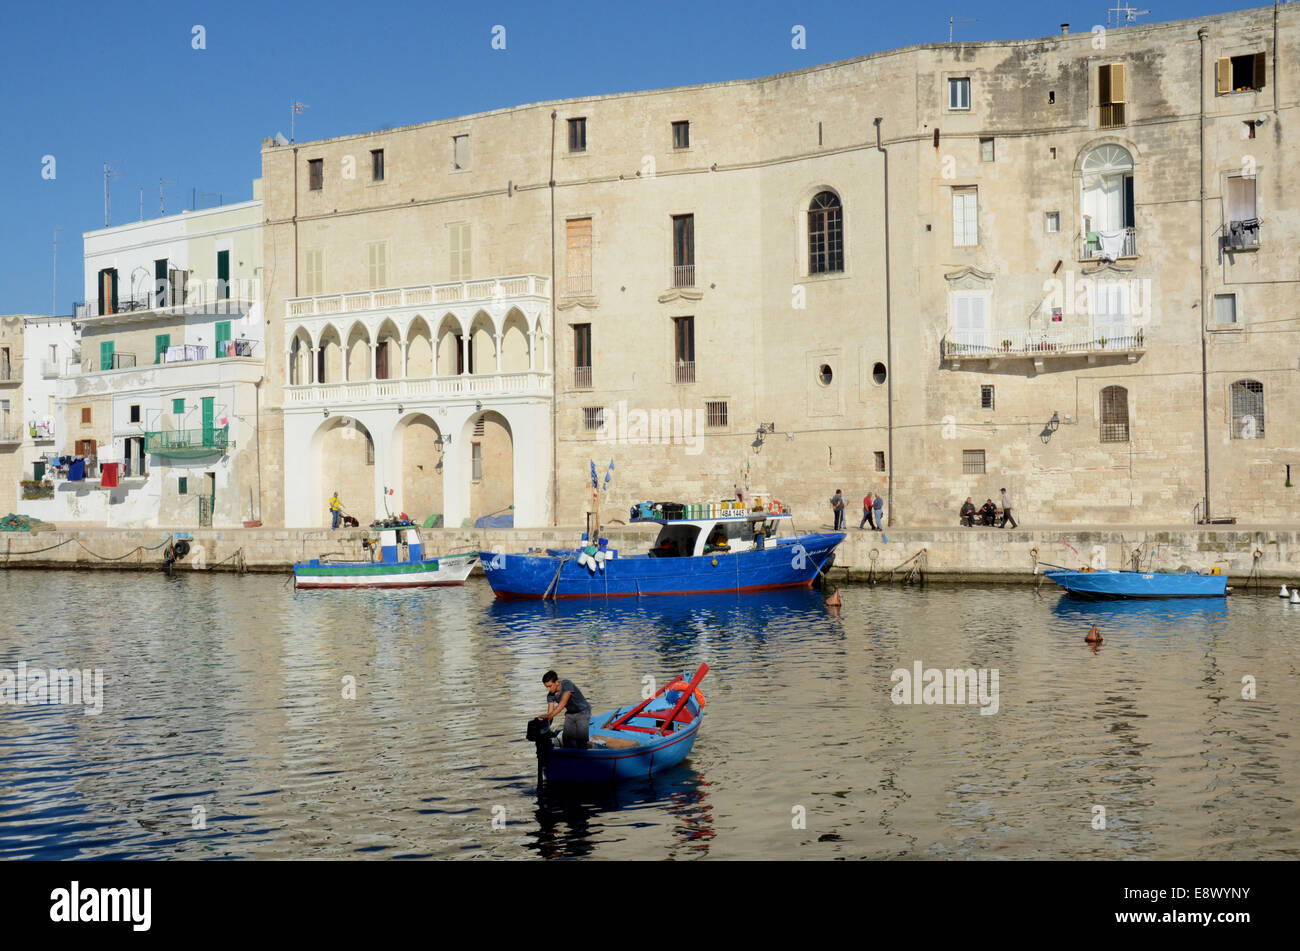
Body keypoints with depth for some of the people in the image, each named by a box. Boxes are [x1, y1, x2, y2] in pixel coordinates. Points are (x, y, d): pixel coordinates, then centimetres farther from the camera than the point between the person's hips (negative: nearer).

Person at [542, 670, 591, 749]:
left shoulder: (567, 684, -29)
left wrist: (550, 715, -49)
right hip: (570, 713, 6)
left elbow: (563, 703, -40)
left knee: (580, 739, -16)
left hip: (582, 712, -6)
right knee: (567, 739, -3)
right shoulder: (550, 695, -10)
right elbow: (550, 711, -12)